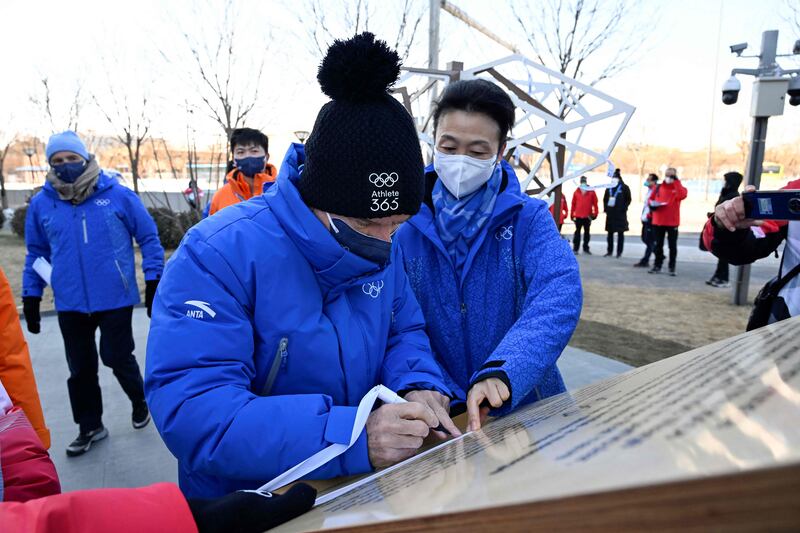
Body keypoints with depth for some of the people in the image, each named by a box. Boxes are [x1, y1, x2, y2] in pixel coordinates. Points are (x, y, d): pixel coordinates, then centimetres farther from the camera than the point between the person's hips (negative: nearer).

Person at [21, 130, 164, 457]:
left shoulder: (118, 195, -7)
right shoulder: (41, 204, 2)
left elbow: (149, 238, -2)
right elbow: (36, 253, 13)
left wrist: (153, 282, -5)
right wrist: (30, 296, 12)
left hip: (116, 299, -3)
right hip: (70, 305, 4)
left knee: (117, 358, 5)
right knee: (80, 368, 14)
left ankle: (140, 401, 35)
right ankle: (90, 426, 33)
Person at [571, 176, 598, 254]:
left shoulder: (591, 192, 1)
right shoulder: (576, 192, 3)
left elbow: (595, 203, 1)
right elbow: (573, 204, 5)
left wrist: (595, 213, -3)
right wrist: (572, 214, 4)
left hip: (588, 216, 0)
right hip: (578, 216, 0)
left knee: (586, 232, 9)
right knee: (577, 232, 4)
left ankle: (586, 248, 17)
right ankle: (575, 248, 7)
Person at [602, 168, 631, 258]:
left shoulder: (624, 188, -3)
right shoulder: (609, 188, 10)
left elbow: (628, 200, -3)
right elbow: (605, 199, 15)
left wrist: (623, 209, -11)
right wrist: (605, 208, 5)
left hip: (620, 214, -5)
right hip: (610, 214, 5)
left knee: (620, 233, 1)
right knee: (610, 233, 8)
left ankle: (619, 252, 5)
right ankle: (610, 251, 17)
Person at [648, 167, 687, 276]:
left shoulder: (679, 187, 1)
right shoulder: (658, 187, 8)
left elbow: (682, 196, -21)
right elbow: (651, 199, 15)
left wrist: (676, 181, -16)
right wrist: (652, 205, -8)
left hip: (672, 222, -2)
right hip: (658, 221, 2)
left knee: (672, 246, 4)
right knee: (657, 245, 8)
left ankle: (672, 268, 11)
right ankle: (657, 265, 19)